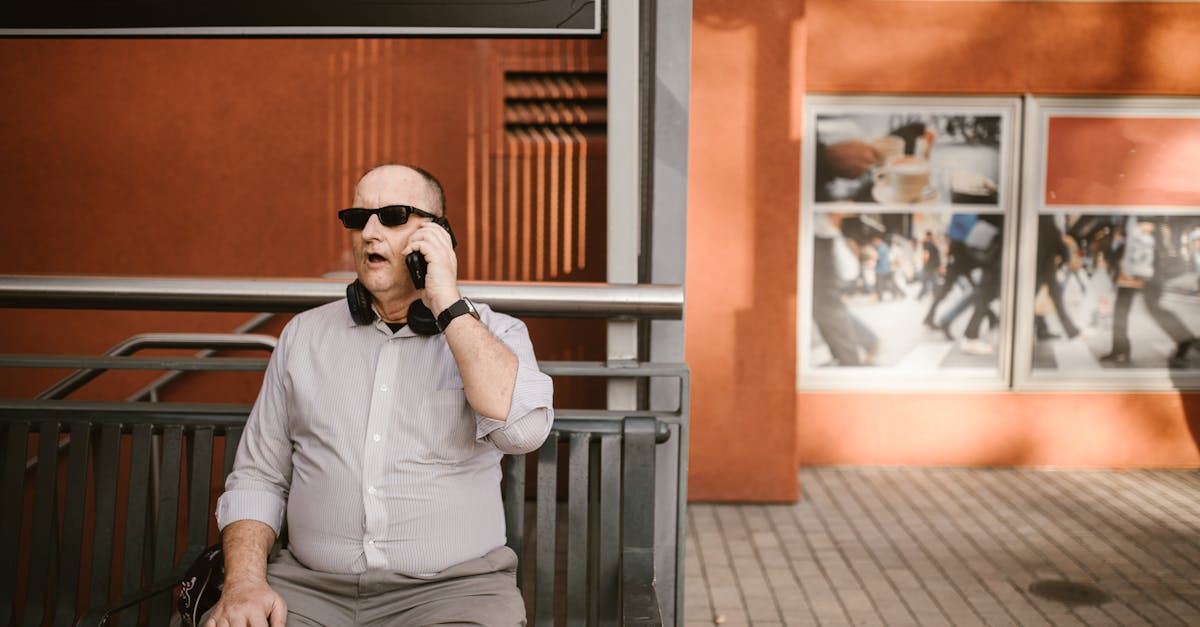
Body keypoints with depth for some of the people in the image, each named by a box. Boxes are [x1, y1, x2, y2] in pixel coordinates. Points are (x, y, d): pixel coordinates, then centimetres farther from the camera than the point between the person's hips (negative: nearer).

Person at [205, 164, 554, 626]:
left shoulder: (494, 334, 4)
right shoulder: (304, 335, 12)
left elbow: (523, 427, -18)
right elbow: (257, 477, 12)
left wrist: (449, 305, -13)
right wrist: (245, 582, -5)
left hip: (452, 586, -1)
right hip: (311, 584, 2)